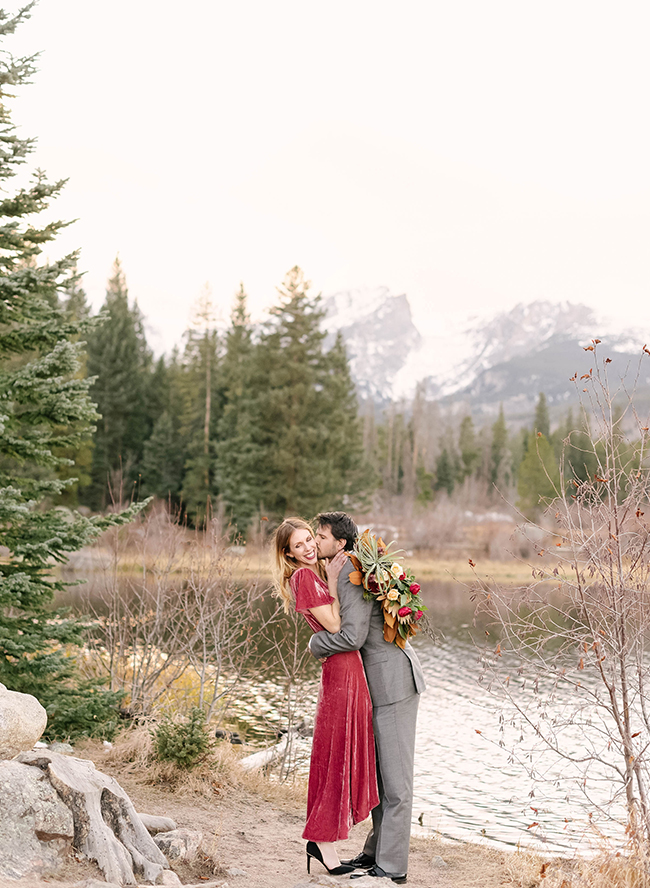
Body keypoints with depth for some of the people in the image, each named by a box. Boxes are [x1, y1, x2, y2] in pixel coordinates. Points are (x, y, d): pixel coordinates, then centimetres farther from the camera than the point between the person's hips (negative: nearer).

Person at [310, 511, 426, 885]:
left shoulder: (353, 576, -18)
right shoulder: (347, 571, 14)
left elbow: (352, 636, -25)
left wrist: (316, 644, -8)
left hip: (394, 681, -11)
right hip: (381, 682, 11)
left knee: (395, 776, -4)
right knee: (378, 770, 16)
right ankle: (377, 850, 26)